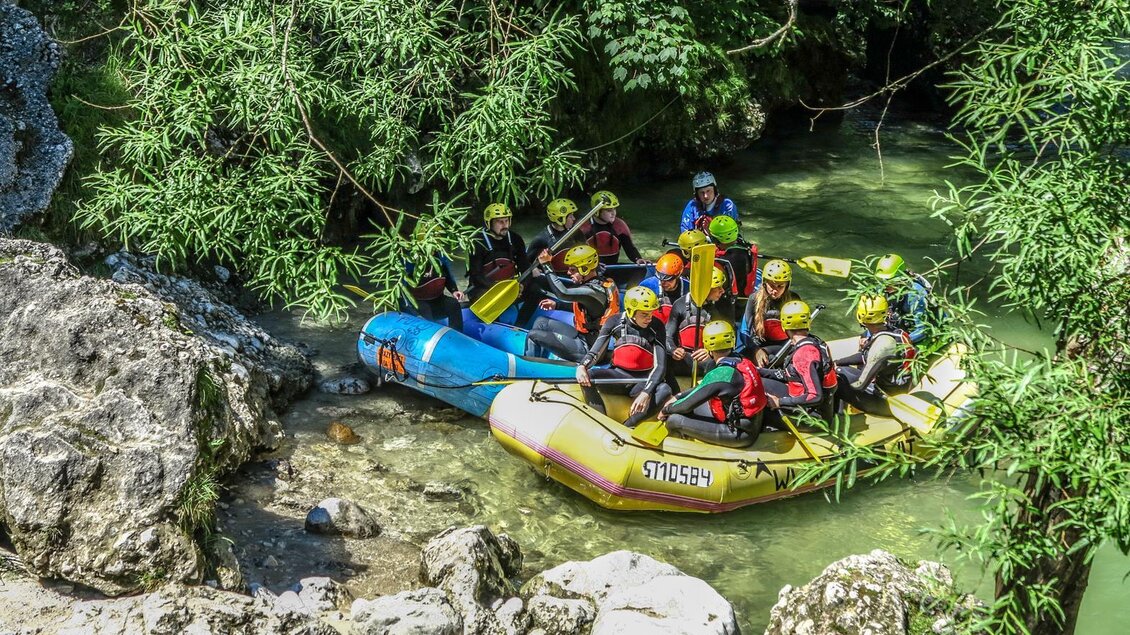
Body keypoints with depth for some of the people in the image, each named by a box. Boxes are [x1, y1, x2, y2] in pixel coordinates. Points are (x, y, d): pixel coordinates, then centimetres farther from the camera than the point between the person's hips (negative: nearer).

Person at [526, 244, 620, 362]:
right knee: (541, 322, 17)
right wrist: (557, 305, 10)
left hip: (586, 349, -10)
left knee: (534, 335, -10)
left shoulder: (593, 291, -26)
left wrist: (546, 266, -29)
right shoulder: (602, 283, 4)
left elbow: (563, 293, -38)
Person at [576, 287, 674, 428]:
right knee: (587, 376, -27)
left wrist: (646, 393, -32)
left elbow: (660, 366, -17)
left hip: (643, 380, -1)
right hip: (618, 375, 1)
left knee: (664, 390, -34)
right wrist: (582, 366, -30)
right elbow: (595, 351, -6)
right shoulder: (615, 322, -6)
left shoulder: (656, 326, -11)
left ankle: (626, 428, -33)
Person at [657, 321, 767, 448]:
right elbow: (704, 387, 17)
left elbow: (687, 405, -11)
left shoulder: (719, 375, -22)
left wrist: (666, 410, 8)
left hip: (741, 435, -9)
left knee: (675, 419, -13)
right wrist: (678, 397, 19)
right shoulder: (743, 362, 2)